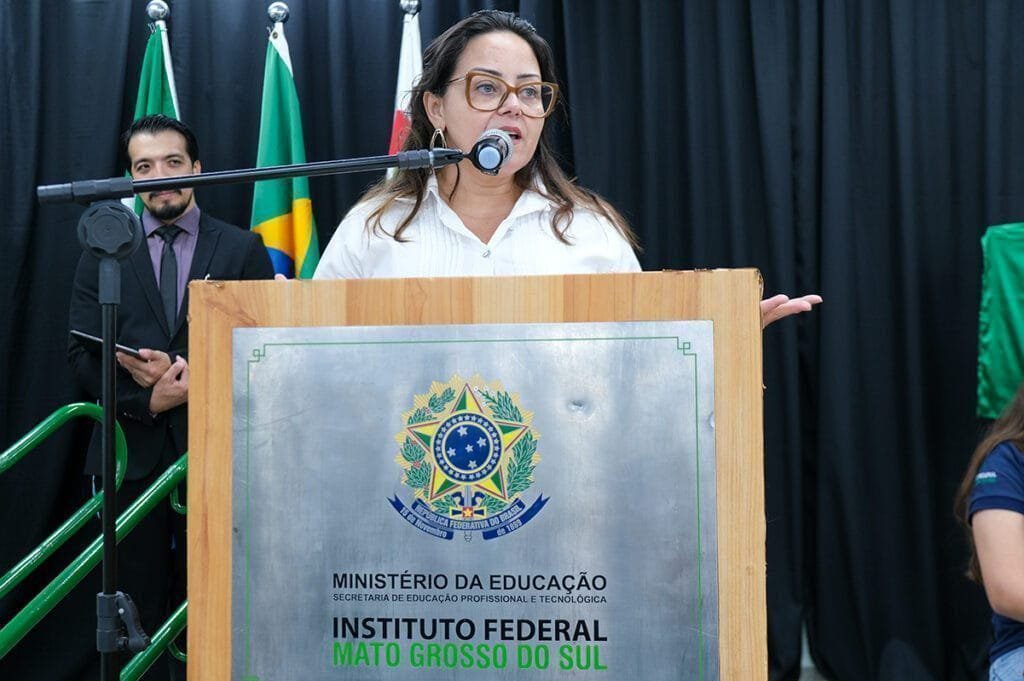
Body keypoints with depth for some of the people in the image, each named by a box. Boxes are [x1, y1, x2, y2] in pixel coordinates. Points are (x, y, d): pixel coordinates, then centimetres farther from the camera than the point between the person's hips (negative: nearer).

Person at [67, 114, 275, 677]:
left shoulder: (242, 249, 6)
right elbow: (81, 353, 3)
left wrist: (190, 372, -15)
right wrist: (147, 398, -13)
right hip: (132, 447, 1)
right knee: (138, 614, 6)